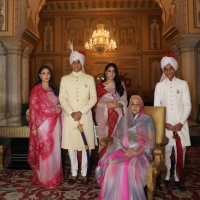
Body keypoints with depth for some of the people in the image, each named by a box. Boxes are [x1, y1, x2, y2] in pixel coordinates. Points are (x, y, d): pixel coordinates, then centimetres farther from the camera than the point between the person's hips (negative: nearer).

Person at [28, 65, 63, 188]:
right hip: (43, 124, -5)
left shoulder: (54, 89, 12)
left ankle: (55, 176, 24)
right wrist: (33, 127, -11)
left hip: (55, 124, 5)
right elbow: (32, 109, -7)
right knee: (44, 151, 1)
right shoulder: (36, 89, -4)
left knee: (55, 150, 10)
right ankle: (45, 178, 16)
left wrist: (60, 109, -3)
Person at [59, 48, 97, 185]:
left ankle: (84, 174, 20)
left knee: (85, 145, 4)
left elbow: (93, 98, -1)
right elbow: (62, 99, 2)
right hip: (70, 117, 1)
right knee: (71, 146, 6)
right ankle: (74, 173, 22)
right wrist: (71, 113, -12)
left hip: (85, 117, -1)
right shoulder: (65, 79, 7)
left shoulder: (90, 79, 4)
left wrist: (81, 112, -12)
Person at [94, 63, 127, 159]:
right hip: (104, 116, 0)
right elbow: (97, 103, 2)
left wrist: (116, 105, -16)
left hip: (117, 116, 0)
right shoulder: (100, 86, 7)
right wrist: (107, 105, -14)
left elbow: (124, 101, 2)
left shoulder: (120, 84, 9)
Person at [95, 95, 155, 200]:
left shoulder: (147, 119, 5)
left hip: (141, 153, -2)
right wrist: (124, 150, -11)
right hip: (124, 151, 3)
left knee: (128, 167, -33)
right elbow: (116, 137, 6)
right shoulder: (124, 119, 13)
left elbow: (151, 141, 0)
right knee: (112, 165, -28)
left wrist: (138, 151, -15)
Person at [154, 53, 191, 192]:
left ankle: (178, 178, 19)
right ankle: (166, 177, 19)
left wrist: (181, 123, -9)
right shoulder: (159, 85, 5)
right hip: (165, 125, 0)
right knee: (165, 152, 4)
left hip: (180, 124, 0)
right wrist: (164, 123, -7)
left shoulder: (183, 84, 3)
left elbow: (187, 105, 1)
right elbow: (156, 106, 3)